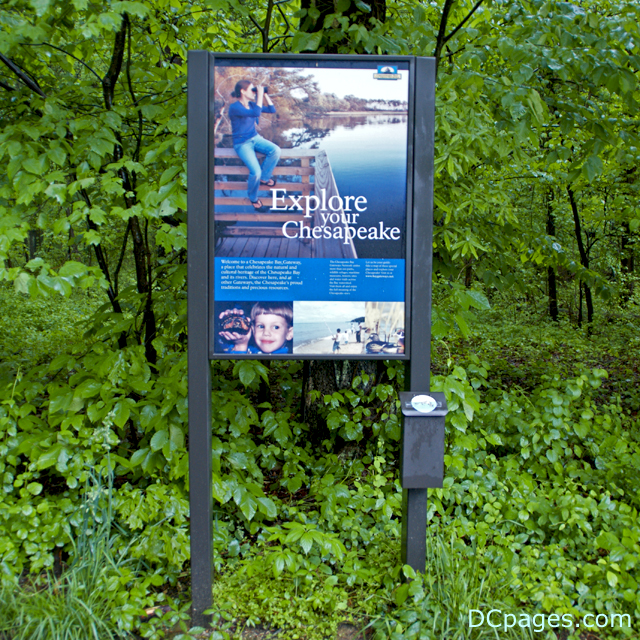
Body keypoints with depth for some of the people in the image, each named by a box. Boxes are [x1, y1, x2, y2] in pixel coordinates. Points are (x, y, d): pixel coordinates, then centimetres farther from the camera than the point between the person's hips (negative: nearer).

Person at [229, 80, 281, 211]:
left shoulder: (251, 104, 4)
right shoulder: (234, 107, -19)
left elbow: (272, 110, 8)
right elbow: (256, 113, -33)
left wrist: (265, 95, -1)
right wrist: (260, 95, -25)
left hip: (255, 138, 7)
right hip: (242, 144, -7)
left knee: (276, 150, -22)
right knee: (256, 172, -25)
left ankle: (264, 178, 3)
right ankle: (253, 198, 4)